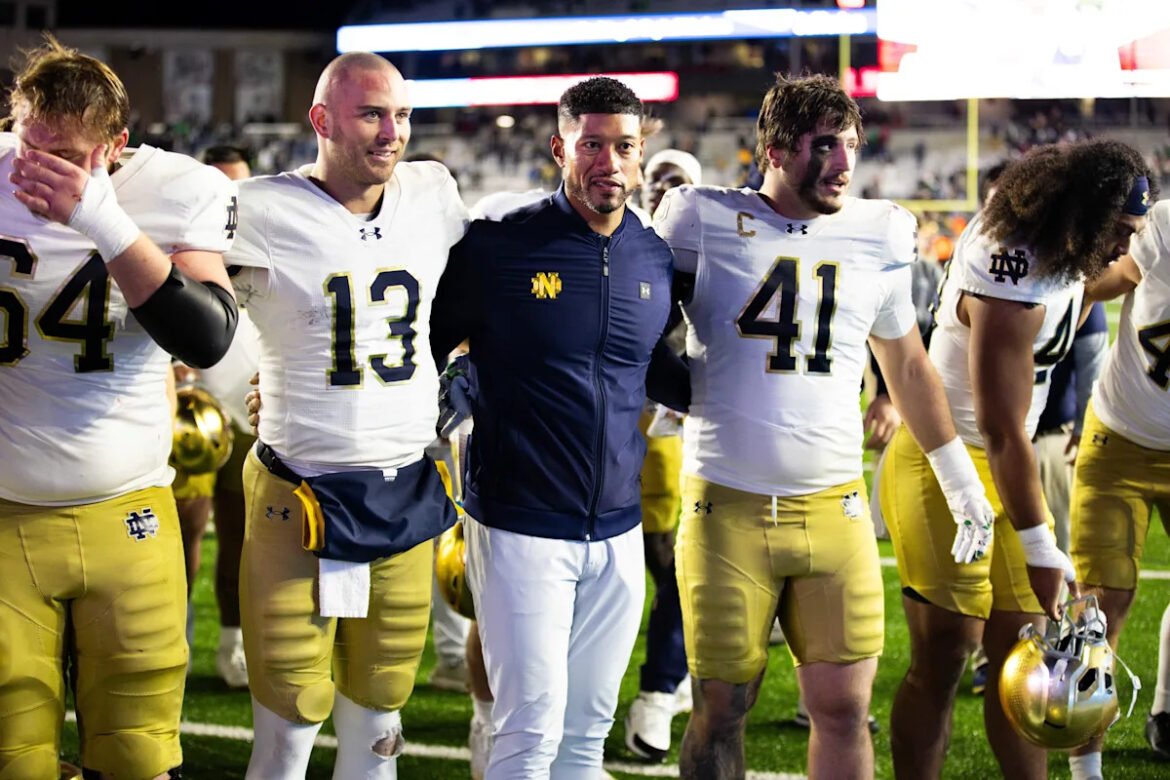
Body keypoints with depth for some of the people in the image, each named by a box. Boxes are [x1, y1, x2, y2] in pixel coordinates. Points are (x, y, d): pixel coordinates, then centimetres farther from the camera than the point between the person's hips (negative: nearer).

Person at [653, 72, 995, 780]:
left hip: (834, 509, 2)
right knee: (721, 710, 3)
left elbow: (908, 368, 21)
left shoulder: (877, 238, 7)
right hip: (727, 508, -2)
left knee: (845, 707, 0)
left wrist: (962, 480, 25)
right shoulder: (707, 223, -2)